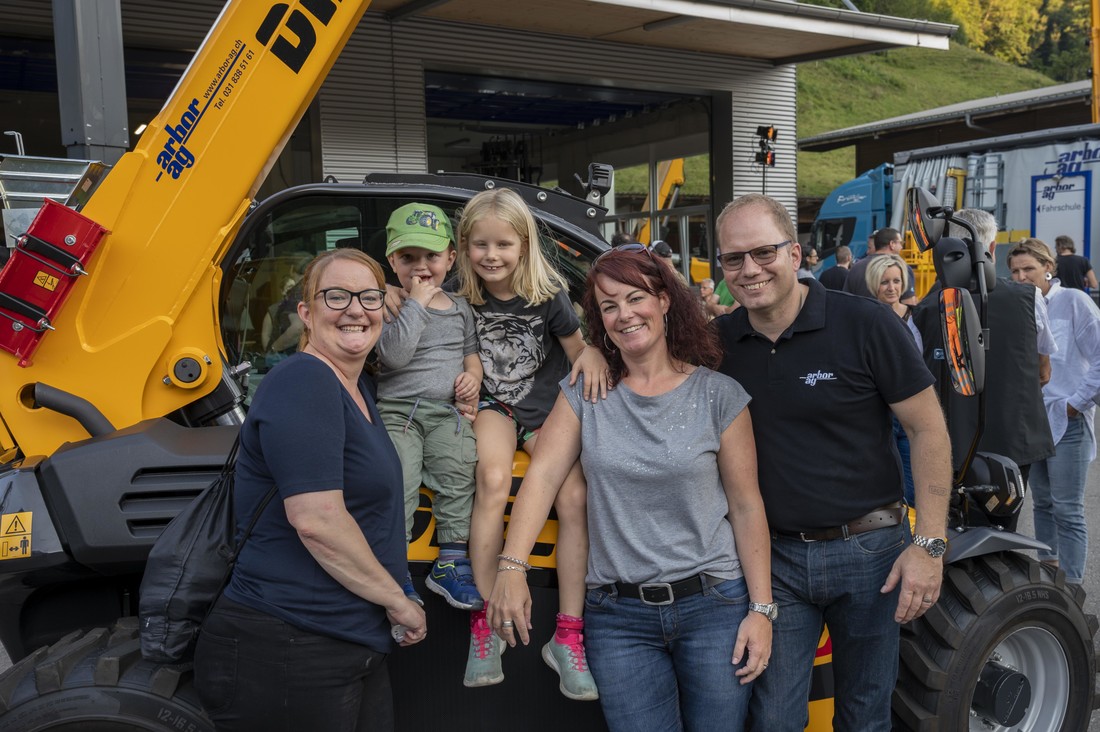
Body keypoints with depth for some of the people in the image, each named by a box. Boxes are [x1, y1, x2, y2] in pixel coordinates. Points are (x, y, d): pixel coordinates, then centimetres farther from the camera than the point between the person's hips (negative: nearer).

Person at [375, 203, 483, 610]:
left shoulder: (460, 309, 16)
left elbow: (470, 352, 27)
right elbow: (394, 353, -15)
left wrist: (473, 375, 4)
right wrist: (417, 303, -13)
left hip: (447, 412, 3)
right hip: (397, 409, -3)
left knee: (457, 473, -18)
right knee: (398, 480, -20)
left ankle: (450, 563, -9)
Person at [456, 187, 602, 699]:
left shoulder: (547, 297, -8)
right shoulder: (461, 298, -5)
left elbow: (582, 358, 1)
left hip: (547, 408, 0)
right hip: (492, 406, 0)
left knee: (574, 497, -25)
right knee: (493, 481, -33)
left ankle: (568, 637, -16)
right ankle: (484, 625, -24)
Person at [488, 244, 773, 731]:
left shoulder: (718, 395, -4)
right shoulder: (586, 392, 2)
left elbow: (746, 507, -3)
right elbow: (543, 475, -8)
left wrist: (761, 609, -5)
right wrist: (512, 568, -21)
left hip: (714, 604, -1)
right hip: (617, 614, 1)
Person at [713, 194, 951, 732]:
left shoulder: (864, 324, -12)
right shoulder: (719, 340, -1)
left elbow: (927, 428, -8)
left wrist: (929, 544, -13)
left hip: (867, 549, -2)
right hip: (775, 554, 2)